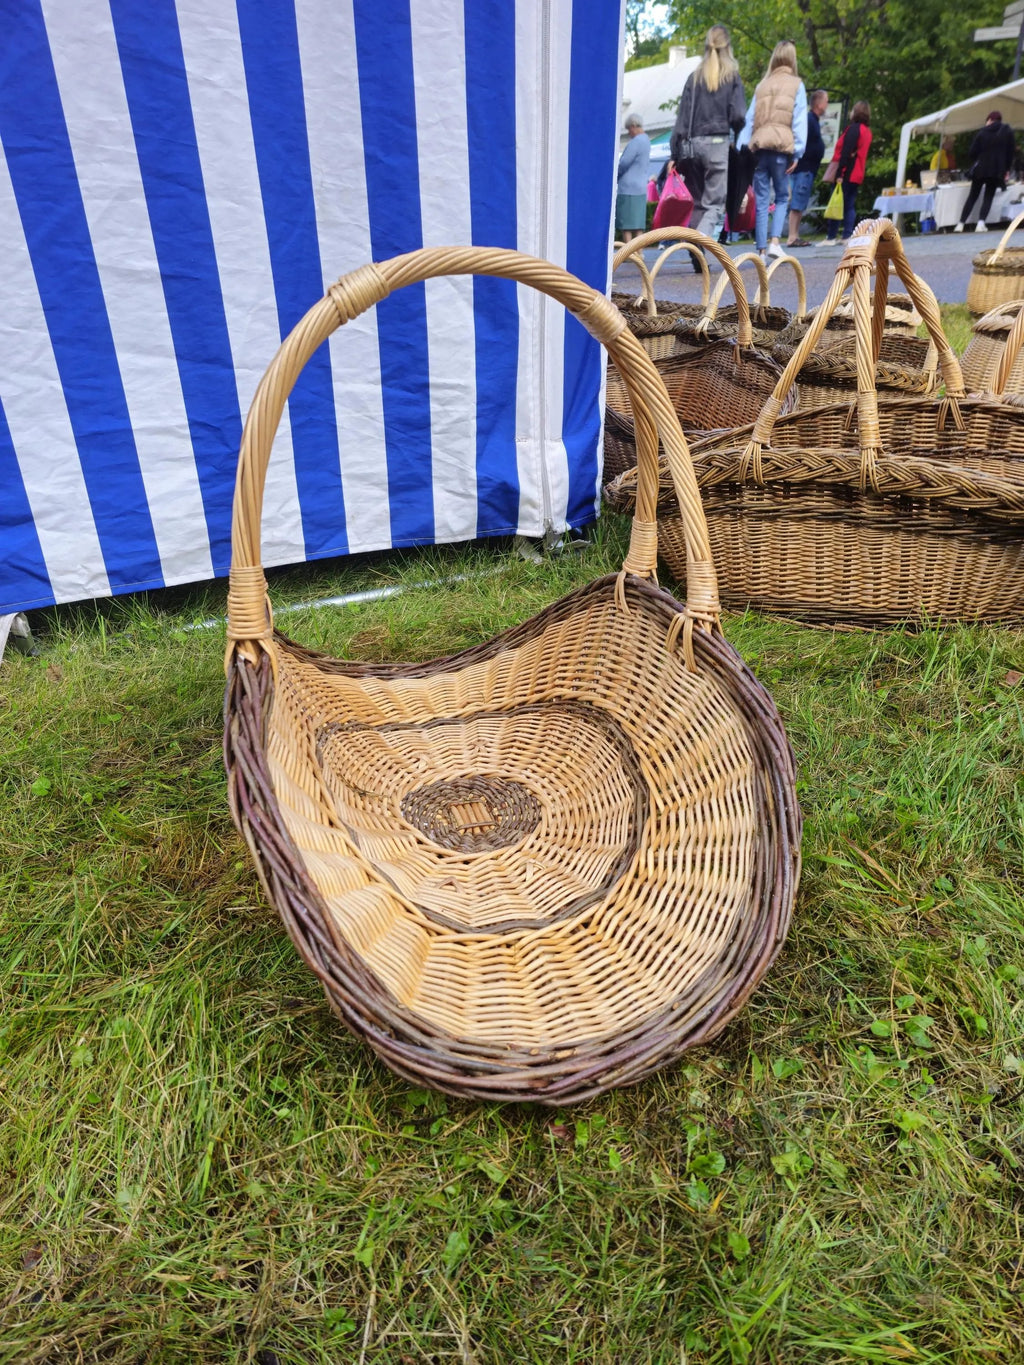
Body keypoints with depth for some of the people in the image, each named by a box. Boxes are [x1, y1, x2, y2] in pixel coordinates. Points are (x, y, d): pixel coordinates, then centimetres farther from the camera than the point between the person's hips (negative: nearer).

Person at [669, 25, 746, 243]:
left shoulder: (694, 76, 11)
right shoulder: (732, 76, 3)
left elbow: (682, 117, 6)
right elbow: (738, 115, -5)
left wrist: (675, 154, 7)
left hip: (693, 143, 3)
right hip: (718, 143, -3)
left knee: (696, 202, 14)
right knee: (714, 204, -6)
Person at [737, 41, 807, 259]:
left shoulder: (762, 85, 17)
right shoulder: (796, 85, 7)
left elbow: (749, 120, 12)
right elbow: (799, 121, 0)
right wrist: (798, 152, -1)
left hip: (759, 147, 2)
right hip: (782, 147, -2)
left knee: (761, 201, 4)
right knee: (782, 197, 8)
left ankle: (761, 250, 0)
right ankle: (775, 241, -12)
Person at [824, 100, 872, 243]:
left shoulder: (853, 128, -9)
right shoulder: (867, 131, 18)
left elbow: (846, 152, -17)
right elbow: (859, 152, 19)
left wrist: (840, 173, -21)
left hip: (847, 174, -8)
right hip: (857, 175, 8)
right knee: (850, 206, 5)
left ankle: (831, 237, -11)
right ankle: (847, 236, -3)